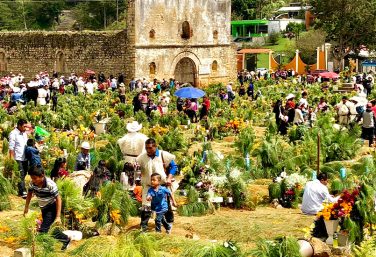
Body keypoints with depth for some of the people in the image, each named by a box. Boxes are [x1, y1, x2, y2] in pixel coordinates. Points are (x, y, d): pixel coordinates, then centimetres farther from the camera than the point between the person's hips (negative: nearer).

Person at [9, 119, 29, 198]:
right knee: (21, 176, -7)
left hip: (25, 158, 7)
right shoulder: (13, 134, -10)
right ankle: (23, 192, -6)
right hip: (18, 159, -7)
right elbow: (11, 148, -12)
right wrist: (12, 160, -16)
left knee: (24, 174, 12)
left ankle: (20, 190, 22)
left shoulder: (24, 133, 13)